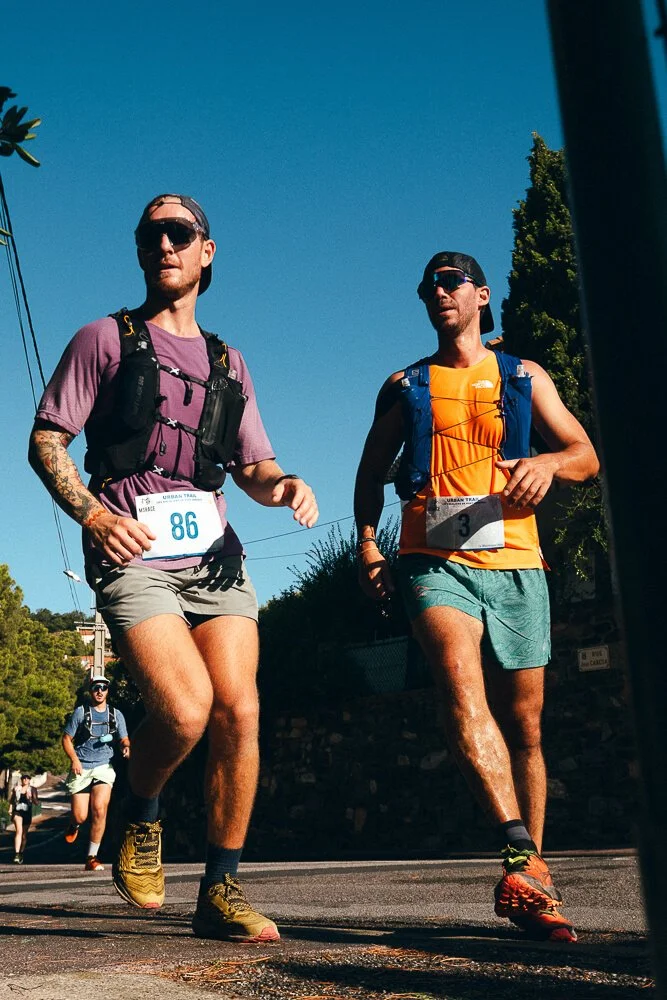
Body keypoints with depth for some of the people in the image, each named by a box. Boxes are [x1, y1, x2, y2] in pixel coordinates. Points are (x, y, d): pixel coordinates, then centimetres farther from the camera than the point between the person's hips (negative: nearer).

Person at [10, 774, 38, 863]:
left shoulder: (33, 789, 4)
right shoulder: (16, 788, 6)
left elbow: (36, 803, 2)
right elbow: (11, 800, 18)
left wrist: (31, 797, -15)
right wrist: (10, 808, 4)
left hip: (27, 812, 1)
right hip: (17, 811, -1)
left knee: (24, 835, 10)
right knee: (19, 831, -21)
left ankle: (21, 855, 27)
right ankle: (16, 855, -28)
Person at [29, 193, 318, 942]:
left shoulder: (227, 362, 23)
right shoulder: (105, 339, 11)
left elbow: (252, 466, 22)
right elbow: (46, 440, 4)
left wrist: (284, 485, -3)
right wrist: (92, 514, -13)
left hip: (212, 550, 4)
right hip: (132, 552, -4)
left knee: (239, 711, -8)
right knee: (186, 710, -21)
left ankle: (220, 892, 6)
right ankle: (141, 820, 12)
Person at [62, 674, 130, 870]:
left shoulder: (116, 714, 10)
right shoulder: (80, 712, 3)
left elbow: (124, 740, 13)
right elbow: (66, 739, 5)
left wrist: (126, 748, -12)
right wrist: (74, 759, -11)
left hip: (104, 766, 1)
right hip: (81, 768, -1)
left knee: (99, 809, -18)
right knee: (80, 816, -6)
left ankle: (91, 858, -7)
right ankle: (74, 825, 35)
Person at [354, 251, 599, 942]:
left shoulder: (524, 379, 17)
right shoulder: (404, 387, 18)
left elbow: (587, 455, 12)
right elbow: (371, 473, 21)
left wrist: (548, 462, -11)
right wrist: (366, 544, 5)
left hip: (514, 563, 2)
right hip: (434, 561, -1)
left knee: (523, 725, 4)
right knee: (460, 681, -29)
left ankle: (528, 882, 17)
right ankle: (523, 858, -37)